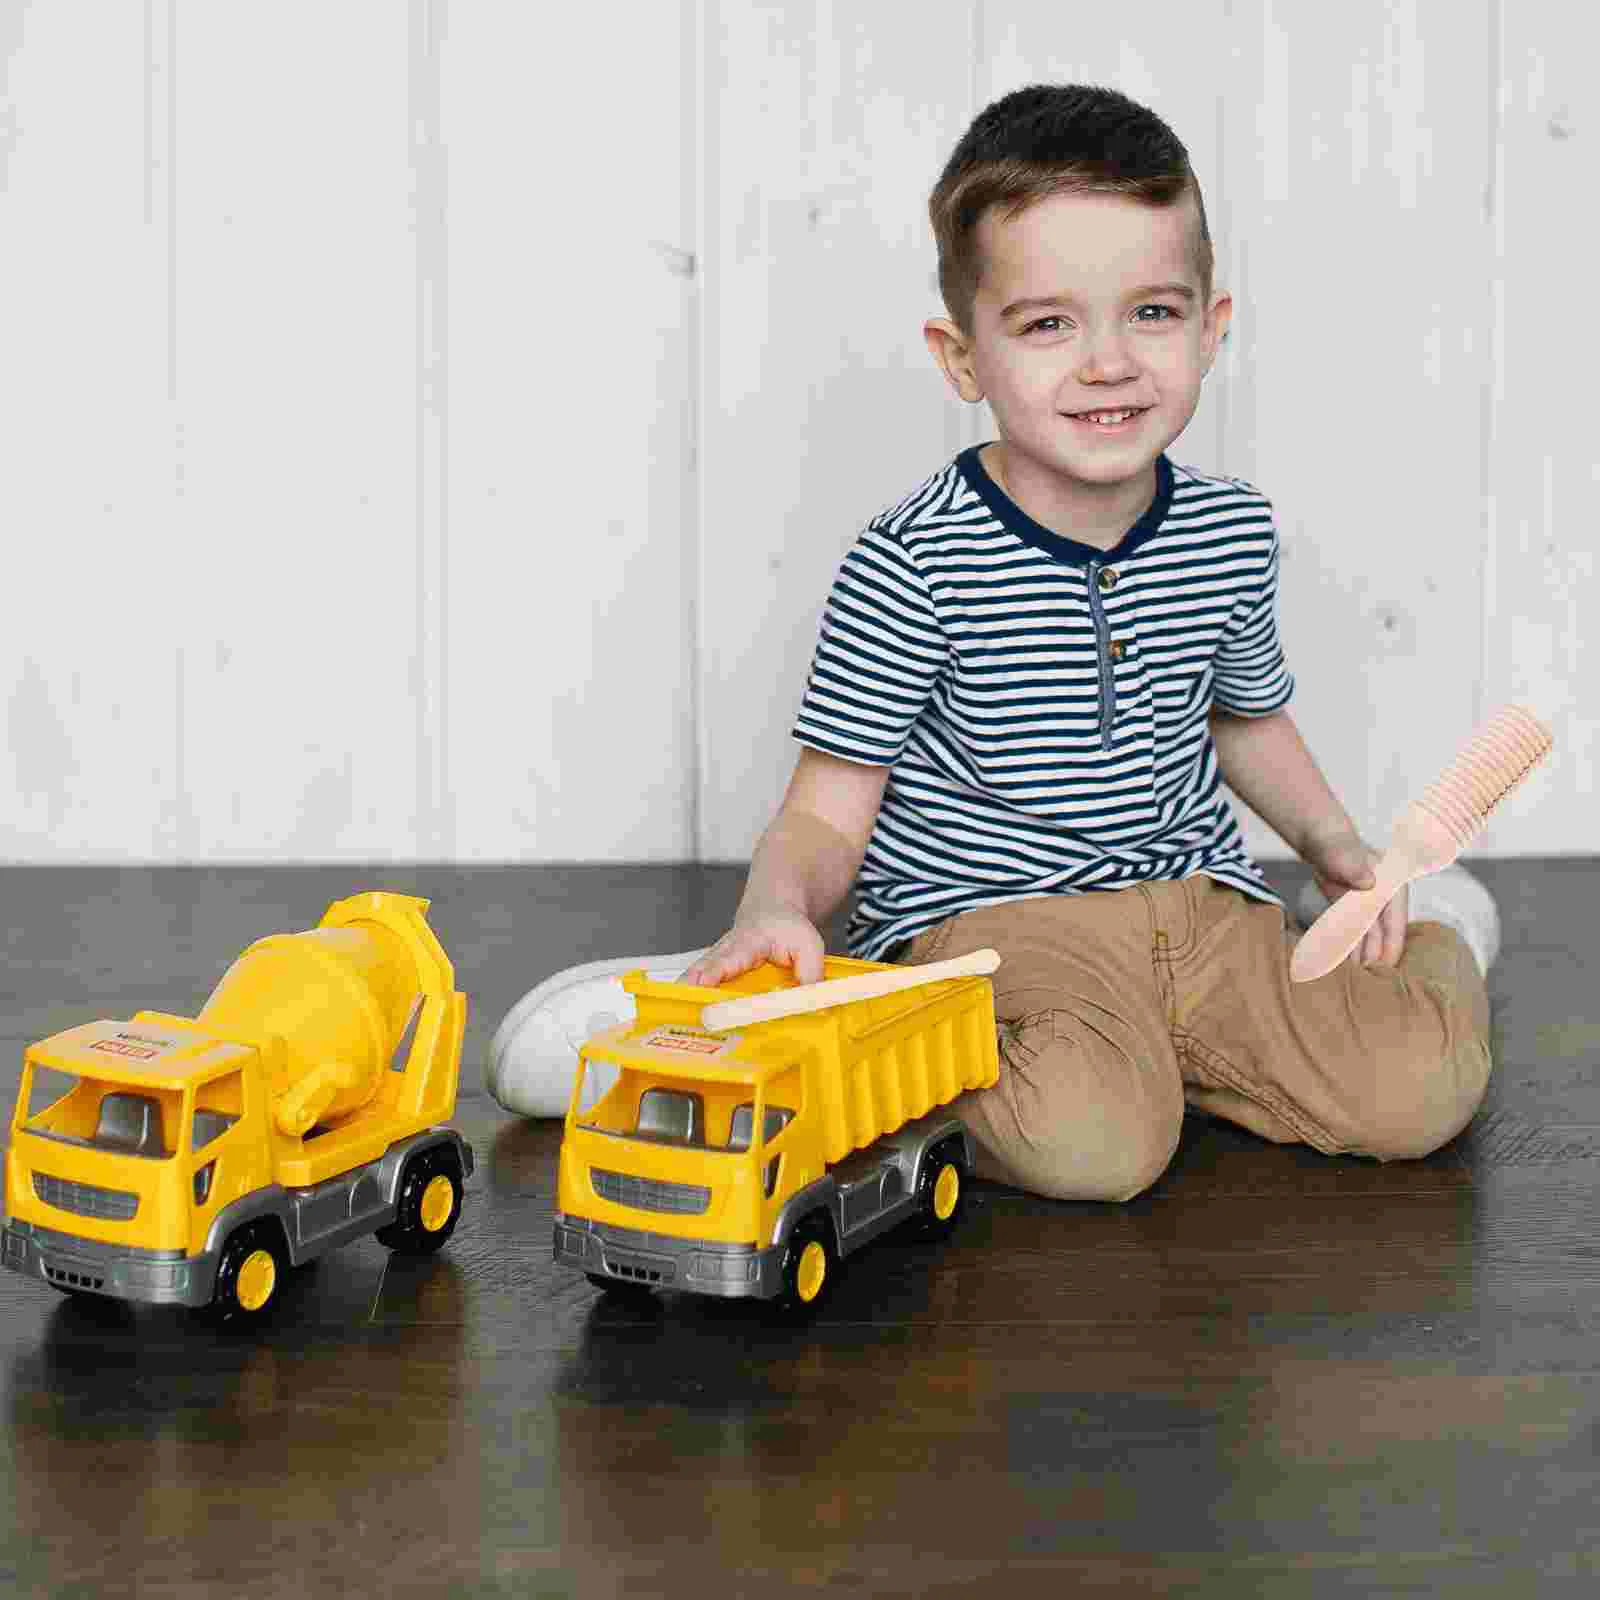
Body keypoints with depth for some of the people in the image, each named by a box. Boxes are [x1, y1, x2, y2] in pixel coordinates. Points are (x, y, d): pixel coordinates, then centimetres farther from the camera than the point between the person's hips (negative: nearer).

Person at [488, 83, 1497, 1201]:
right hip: (982, 919, -4)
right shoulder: (911, 568, -14)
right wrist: (779, 903, -31)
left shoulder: (1232, 534, 3)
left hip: (1201, 900, 4)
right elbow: (828, 811, -9)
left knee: (1419, 1092, -18)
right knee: (1091, 1142, -34)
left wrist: (1334, 842, 8)